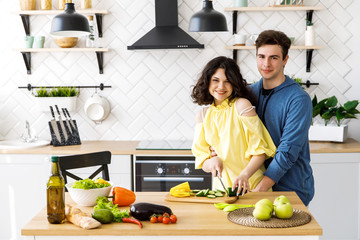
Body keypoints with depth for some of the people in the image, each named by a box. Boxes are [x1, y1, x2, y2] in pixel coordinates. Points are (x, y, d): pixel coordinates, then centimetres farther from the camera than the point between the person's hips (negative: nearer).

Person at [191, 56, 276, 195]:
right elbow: (201, 161, 10)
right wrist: (212, 162, -12)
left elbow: (259, 150, -9)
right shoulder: (203, 115, 9)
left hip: (251, 185, -3)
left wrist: (244, 175, -25)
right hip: (221, 186, 4)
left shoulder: (242, 105, -5)